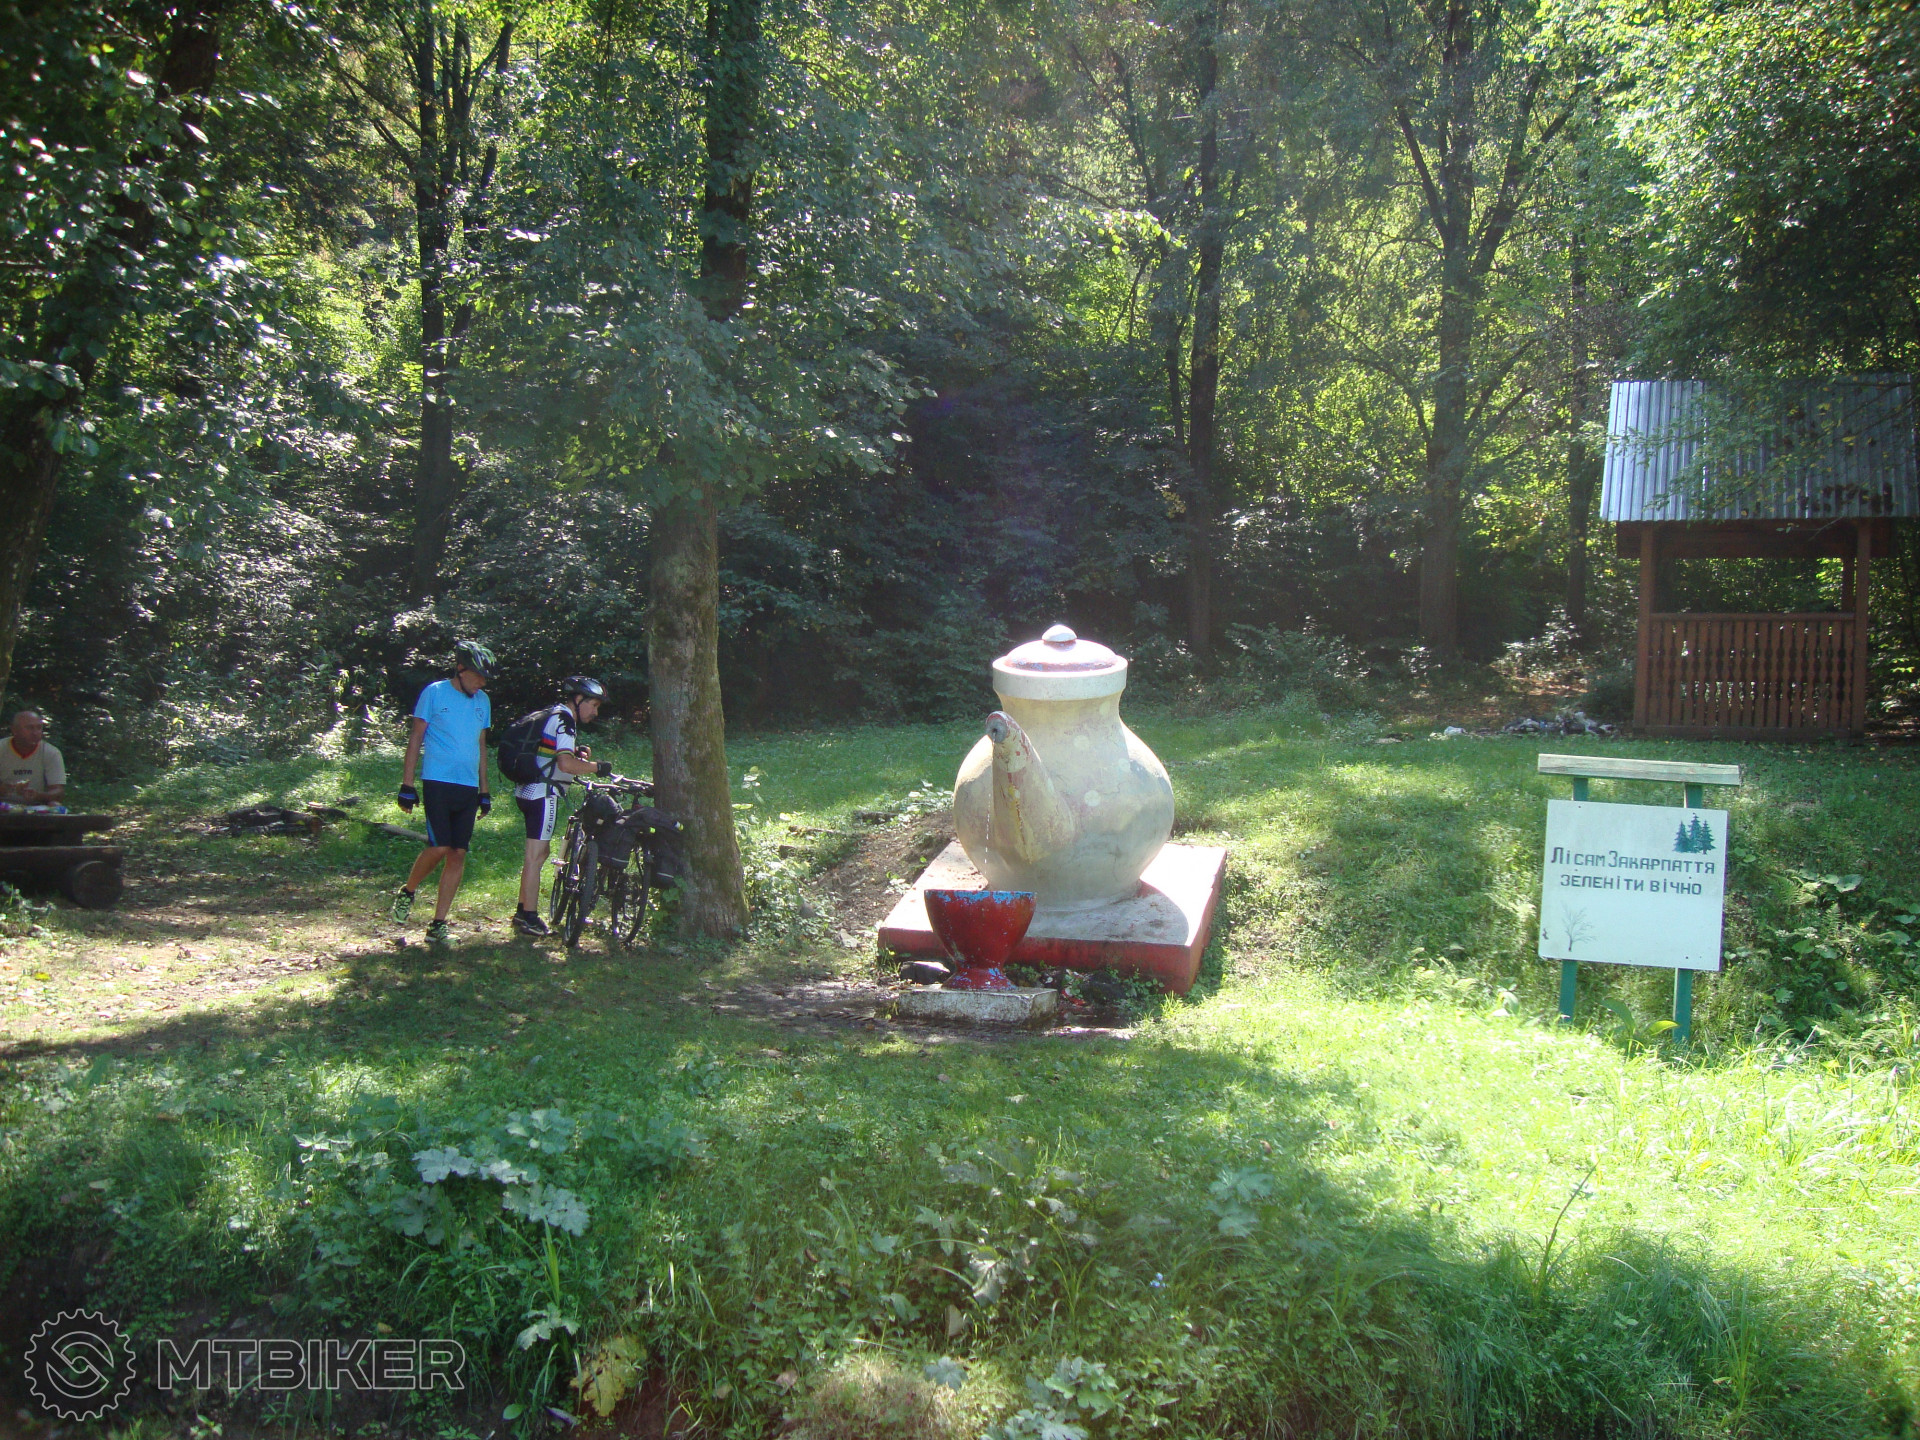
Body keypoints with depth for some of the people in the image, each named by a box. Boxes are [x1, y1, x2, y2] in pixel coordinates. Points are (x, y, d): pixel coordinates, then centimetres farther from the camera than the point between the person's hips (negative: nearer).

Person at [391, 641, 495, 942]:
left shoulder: (483, 701, 13)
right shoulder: (435, 693, -2)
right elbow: (416, 738, 0)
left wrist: (484, 791, 17)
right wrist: (407, 784, -4)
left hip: (468, 788, 5)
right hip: (438, 782, -5)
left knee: (458, 854, 1)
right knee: (439, 847, -15)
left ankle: (438, 924, 8)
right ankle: (406, 893, 13)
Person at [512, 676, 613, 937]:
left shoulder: (554, 715, 19)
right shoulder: (564, 719, -12)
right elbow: (566, 763, -25)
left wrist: (577, 752, 10)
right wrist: (596, 766, -15)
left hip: (527, 792, 10)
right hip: (543, 794, -10)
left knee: (537, 853, 17)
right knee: (536, 854, -7)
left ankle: (524, 912, 23)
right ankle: (529, 917, -4)